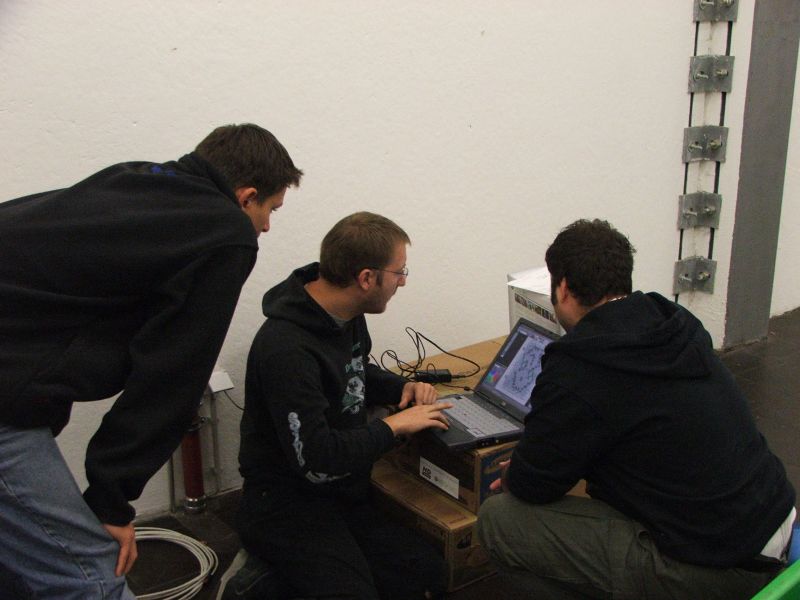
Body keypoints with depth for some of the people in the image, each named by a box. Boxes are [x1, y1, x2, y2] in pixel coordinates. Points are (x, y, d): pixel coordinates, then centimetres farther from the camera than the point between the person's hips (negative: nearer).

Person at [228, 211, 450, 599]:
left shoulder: (347, 316, 2)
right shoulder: (287, 349, -25)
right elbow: (315, 461, -26)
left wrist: (404, 388, 4)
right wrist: (395, 425, -15)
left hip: (343, 493, 9)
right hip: (287, 505, -9)